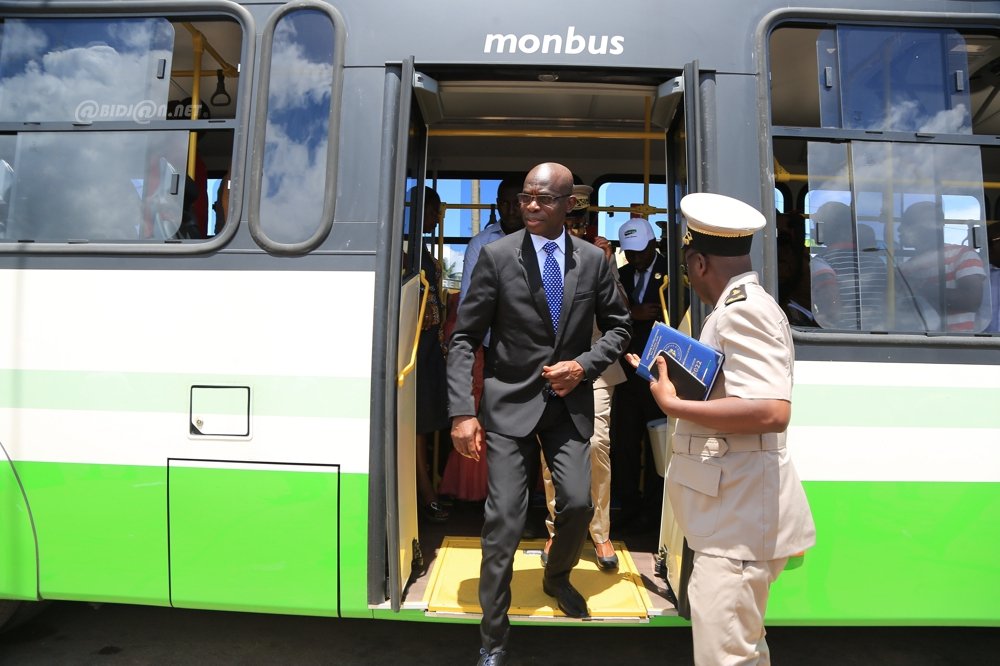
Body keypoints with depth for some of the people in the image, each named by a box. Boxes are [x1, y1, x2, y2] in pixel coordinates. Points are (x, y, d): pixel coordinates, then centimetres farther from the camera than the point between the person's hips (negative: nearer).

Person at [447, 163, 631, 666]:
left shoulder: (593, 260, 2)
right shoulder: (497, 255, -7)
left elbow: (618, 327, 12)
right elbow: (464, 339, -7)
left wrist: (584, 366, -7)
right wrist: (462, 413, -16)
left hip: (569, 400, 3)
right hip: (510, 402, -2)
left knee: (578, 504, 1)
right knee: (504, 520, -3)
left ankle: (556, 577, 38)